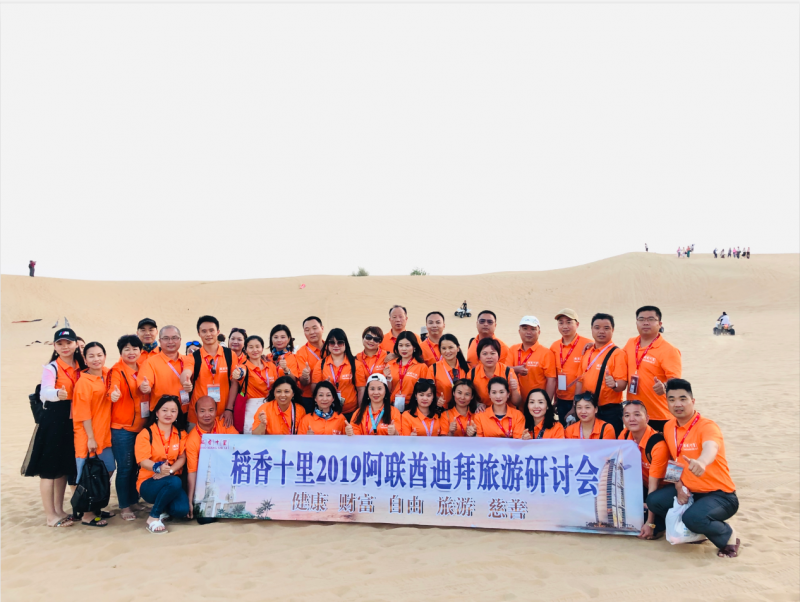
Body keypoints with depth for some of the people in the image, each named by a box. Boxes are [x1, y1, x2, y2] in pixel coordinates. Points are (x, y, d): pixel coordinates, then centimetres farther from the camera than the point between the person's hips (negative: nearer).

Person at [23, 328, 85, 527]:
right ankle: (50, 515, 8)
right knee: (49, 467, 1)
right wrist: (57, 393, -49)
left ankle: (59, 510, 25)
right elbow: (44, 392, -27)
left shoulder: (80, 367, 7)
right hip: (54, 421, -6)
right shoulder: (51, 368, -10)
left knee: (65, 466, 13)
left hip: (73, 421, 6)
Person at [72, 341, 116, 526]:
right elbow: (83, 413, -15)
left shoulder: (107, 374, 4)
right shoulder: (84, 382, -15)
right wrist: (91, 437, -15)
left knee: (108, 470, 13)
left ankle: (96, 507, 28)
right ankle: (87, 514, 13)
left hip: (105, 433, 7)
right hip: (87, 435, -7)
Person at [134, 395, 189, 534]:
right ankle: (153, 518, -16)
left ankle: (163, 508, 12)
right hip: (149, 482, -3)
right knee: (174, 482, -36)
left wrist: (169, 471, -24)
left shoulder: (181, 434, 9)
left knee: (181, 510, -26)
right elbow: (143, 461, -14)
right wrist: (158, 467, -37)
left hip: (173, 483, 4)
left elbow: (182, 458, -2)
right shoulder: (146, 434, -4)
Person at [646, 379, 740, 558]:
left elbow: (710, 448, -45)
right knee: (654, 501, -12)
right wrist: (679, 488, -2)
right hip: (688, 490, 7)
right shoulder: (669, 427, 1)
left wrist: (701, 462, -68)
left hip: (719, 494, -7)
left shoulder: (707, 426, -21)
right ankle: (693, 531, 13)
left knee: (693, 518, -32)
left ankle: (728, 536, 2)